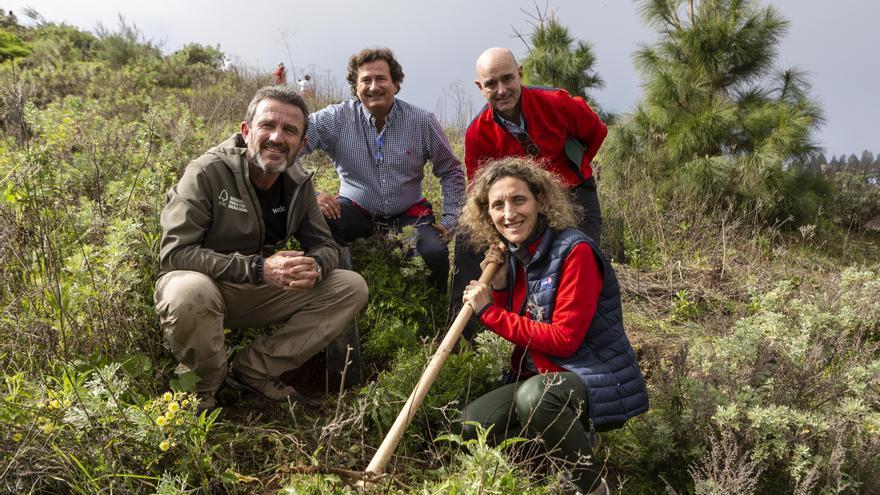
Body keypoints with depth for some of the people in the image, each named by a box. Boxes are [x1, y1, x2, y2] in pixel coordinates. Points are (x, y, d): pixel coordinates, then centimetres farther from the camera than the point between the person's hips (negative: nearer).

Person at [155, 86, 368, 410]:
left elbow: (324, 245, 3)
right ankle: (205, 382, -7)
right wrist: (257, 268, -35)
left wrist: (315, 266, -24)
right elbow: (174, 252, -26)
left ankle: (253, 370, -5)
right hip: (206, 285, -5)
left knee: (351, 288, -9)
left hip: (262, 293, 6)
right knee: (189, 293, -42)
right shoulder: (207, 173, -20)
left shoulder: (299, 183, -2)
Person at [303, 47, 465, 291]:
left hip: (409, 214, 1)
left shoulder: (423, 122, -5)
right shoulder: (336, 119, -9)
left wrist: (450, 220, 0)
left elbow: (450, 171, 7)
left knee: (436, 254, -28)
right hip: (356, 209, 0)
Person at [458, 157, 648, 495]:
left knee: (534, 395, -35)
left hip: (600, 381, -8)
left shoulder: (574, 251, -19)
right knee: (473, 422, -3)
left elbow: (564, 339, -23)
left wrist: (489, 312, -17)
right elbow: (521, 331, 10)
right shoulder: (513, 254, 4)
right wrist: (499, 285, -7)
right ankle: (574, 436, 11)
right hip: (543, 379, 8)